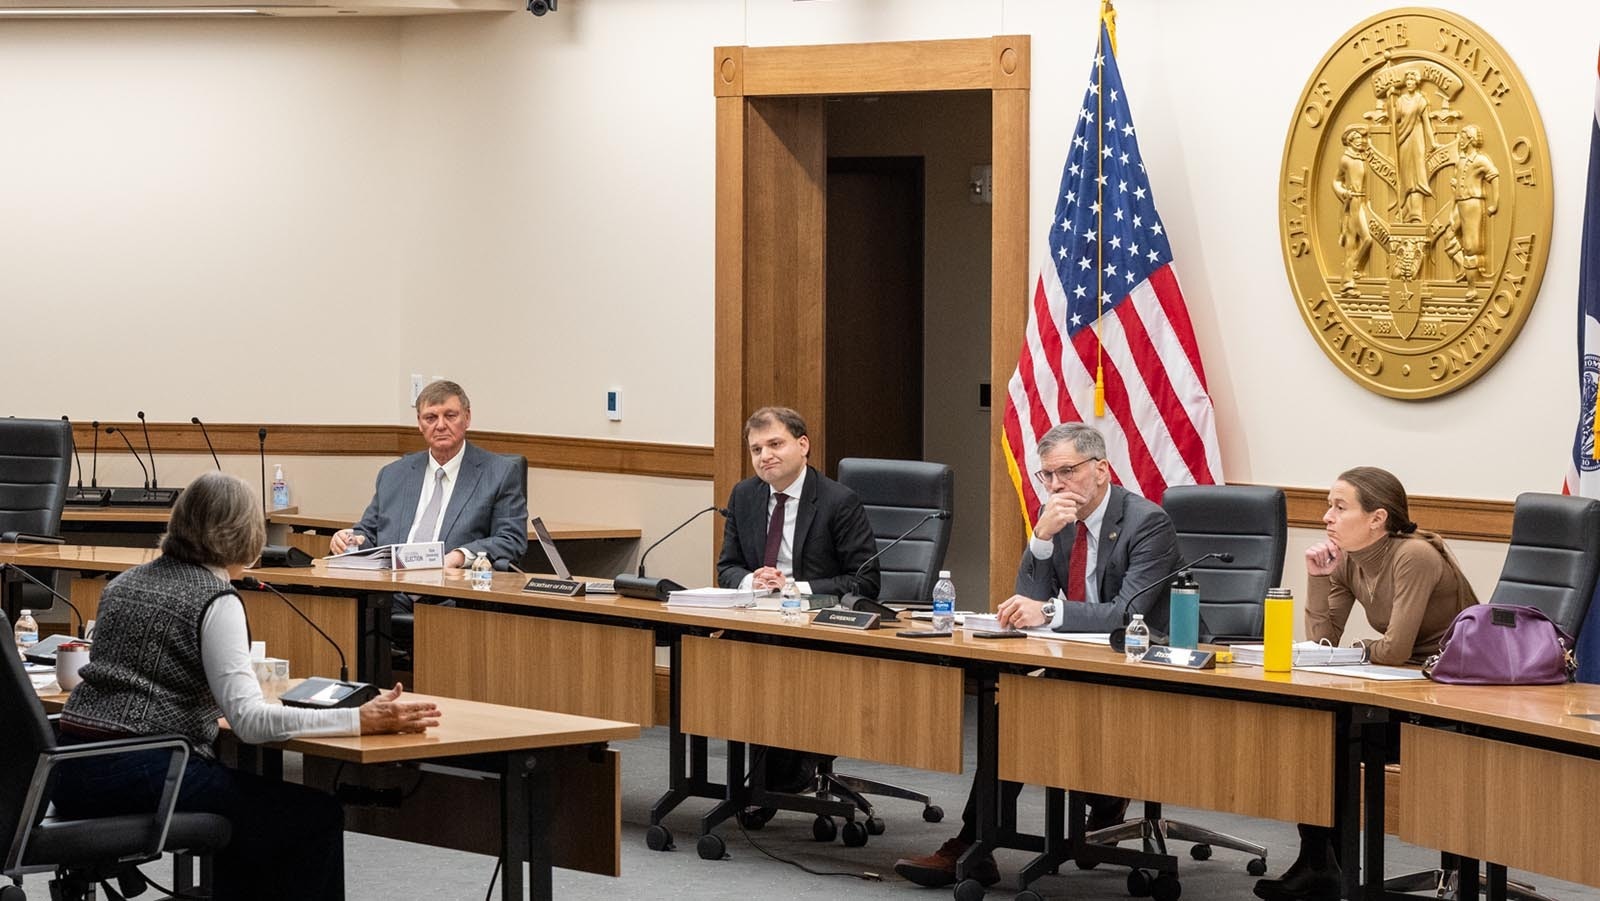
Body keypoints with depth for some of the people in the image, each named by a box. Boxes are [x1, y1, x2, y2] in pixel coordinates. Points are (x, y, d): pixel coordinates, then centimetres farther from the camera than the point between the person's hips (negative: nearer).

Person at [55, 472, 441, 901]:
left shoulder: (125, 583, 14)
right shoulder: (215, 601, -10)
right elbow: (249, 720, -19)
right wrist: (363, 720, -21)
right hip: (137, 774, -9)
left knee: (247, 802, 30)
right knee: (316, 817, 1)